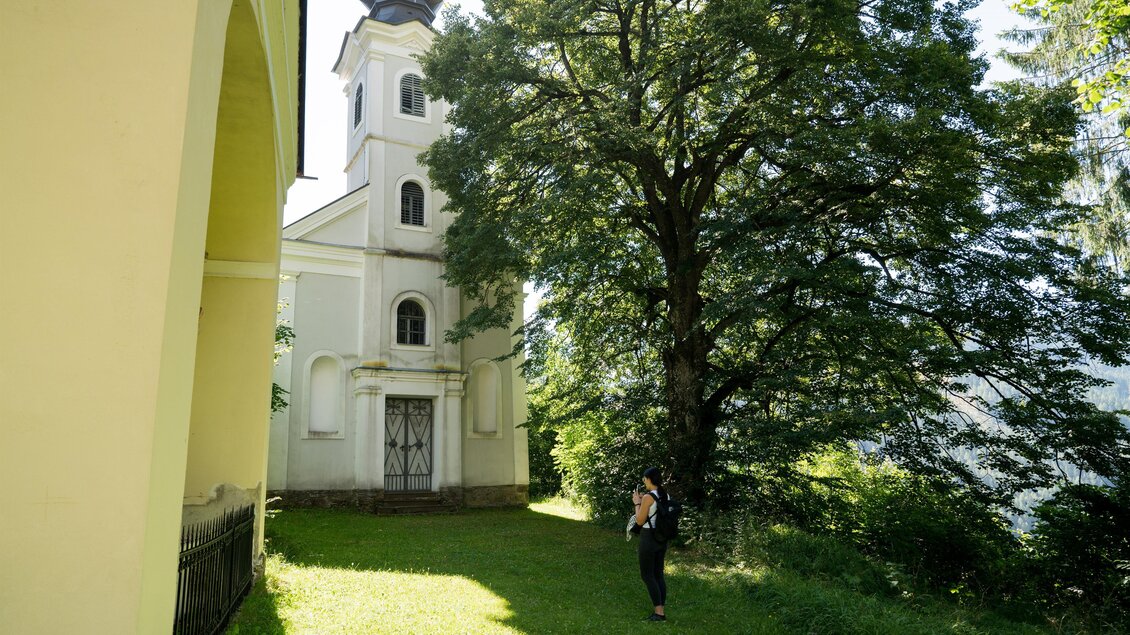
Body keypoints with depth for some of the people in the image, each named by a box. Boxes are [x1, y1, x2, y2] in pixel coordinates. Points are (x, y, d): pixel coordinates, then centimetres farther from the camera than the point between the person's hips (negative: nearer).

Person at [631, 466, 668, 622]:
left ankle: (658, 613, -1)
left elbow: (640, 521, -12)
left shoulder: (648, 497, -18)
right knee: (658, 574, 14)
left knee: (647, 575, 2)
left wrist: (637, 503, -2)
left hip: (648, 538, -8)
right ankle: (661, 611, 16)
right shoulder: (665, 496, 5)